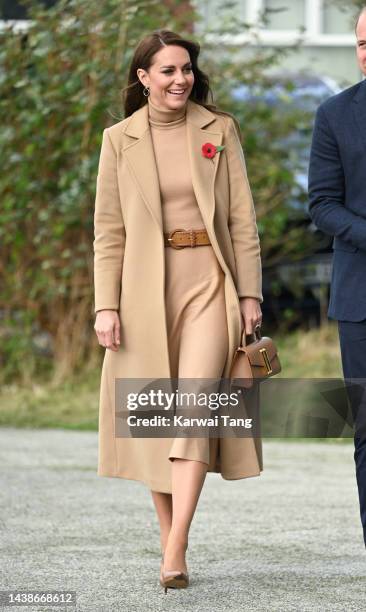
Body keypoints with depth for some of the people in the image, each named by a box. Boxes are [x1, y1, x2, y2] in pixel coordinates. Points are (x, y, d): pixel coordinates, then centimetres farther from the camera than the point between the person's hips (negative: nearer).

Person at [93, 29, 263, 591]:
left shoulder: (219, 130, 6)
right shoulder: (119, 140, 5)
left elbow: (242, 220, 6)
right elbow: (108, 230, 4)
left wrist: (250, 292, 0)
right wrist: (106, 305, -3)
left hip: (209, 284, -1)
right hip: (147, 290, 1)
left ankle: (176, 556, -21)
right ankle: (168, 541, 15)